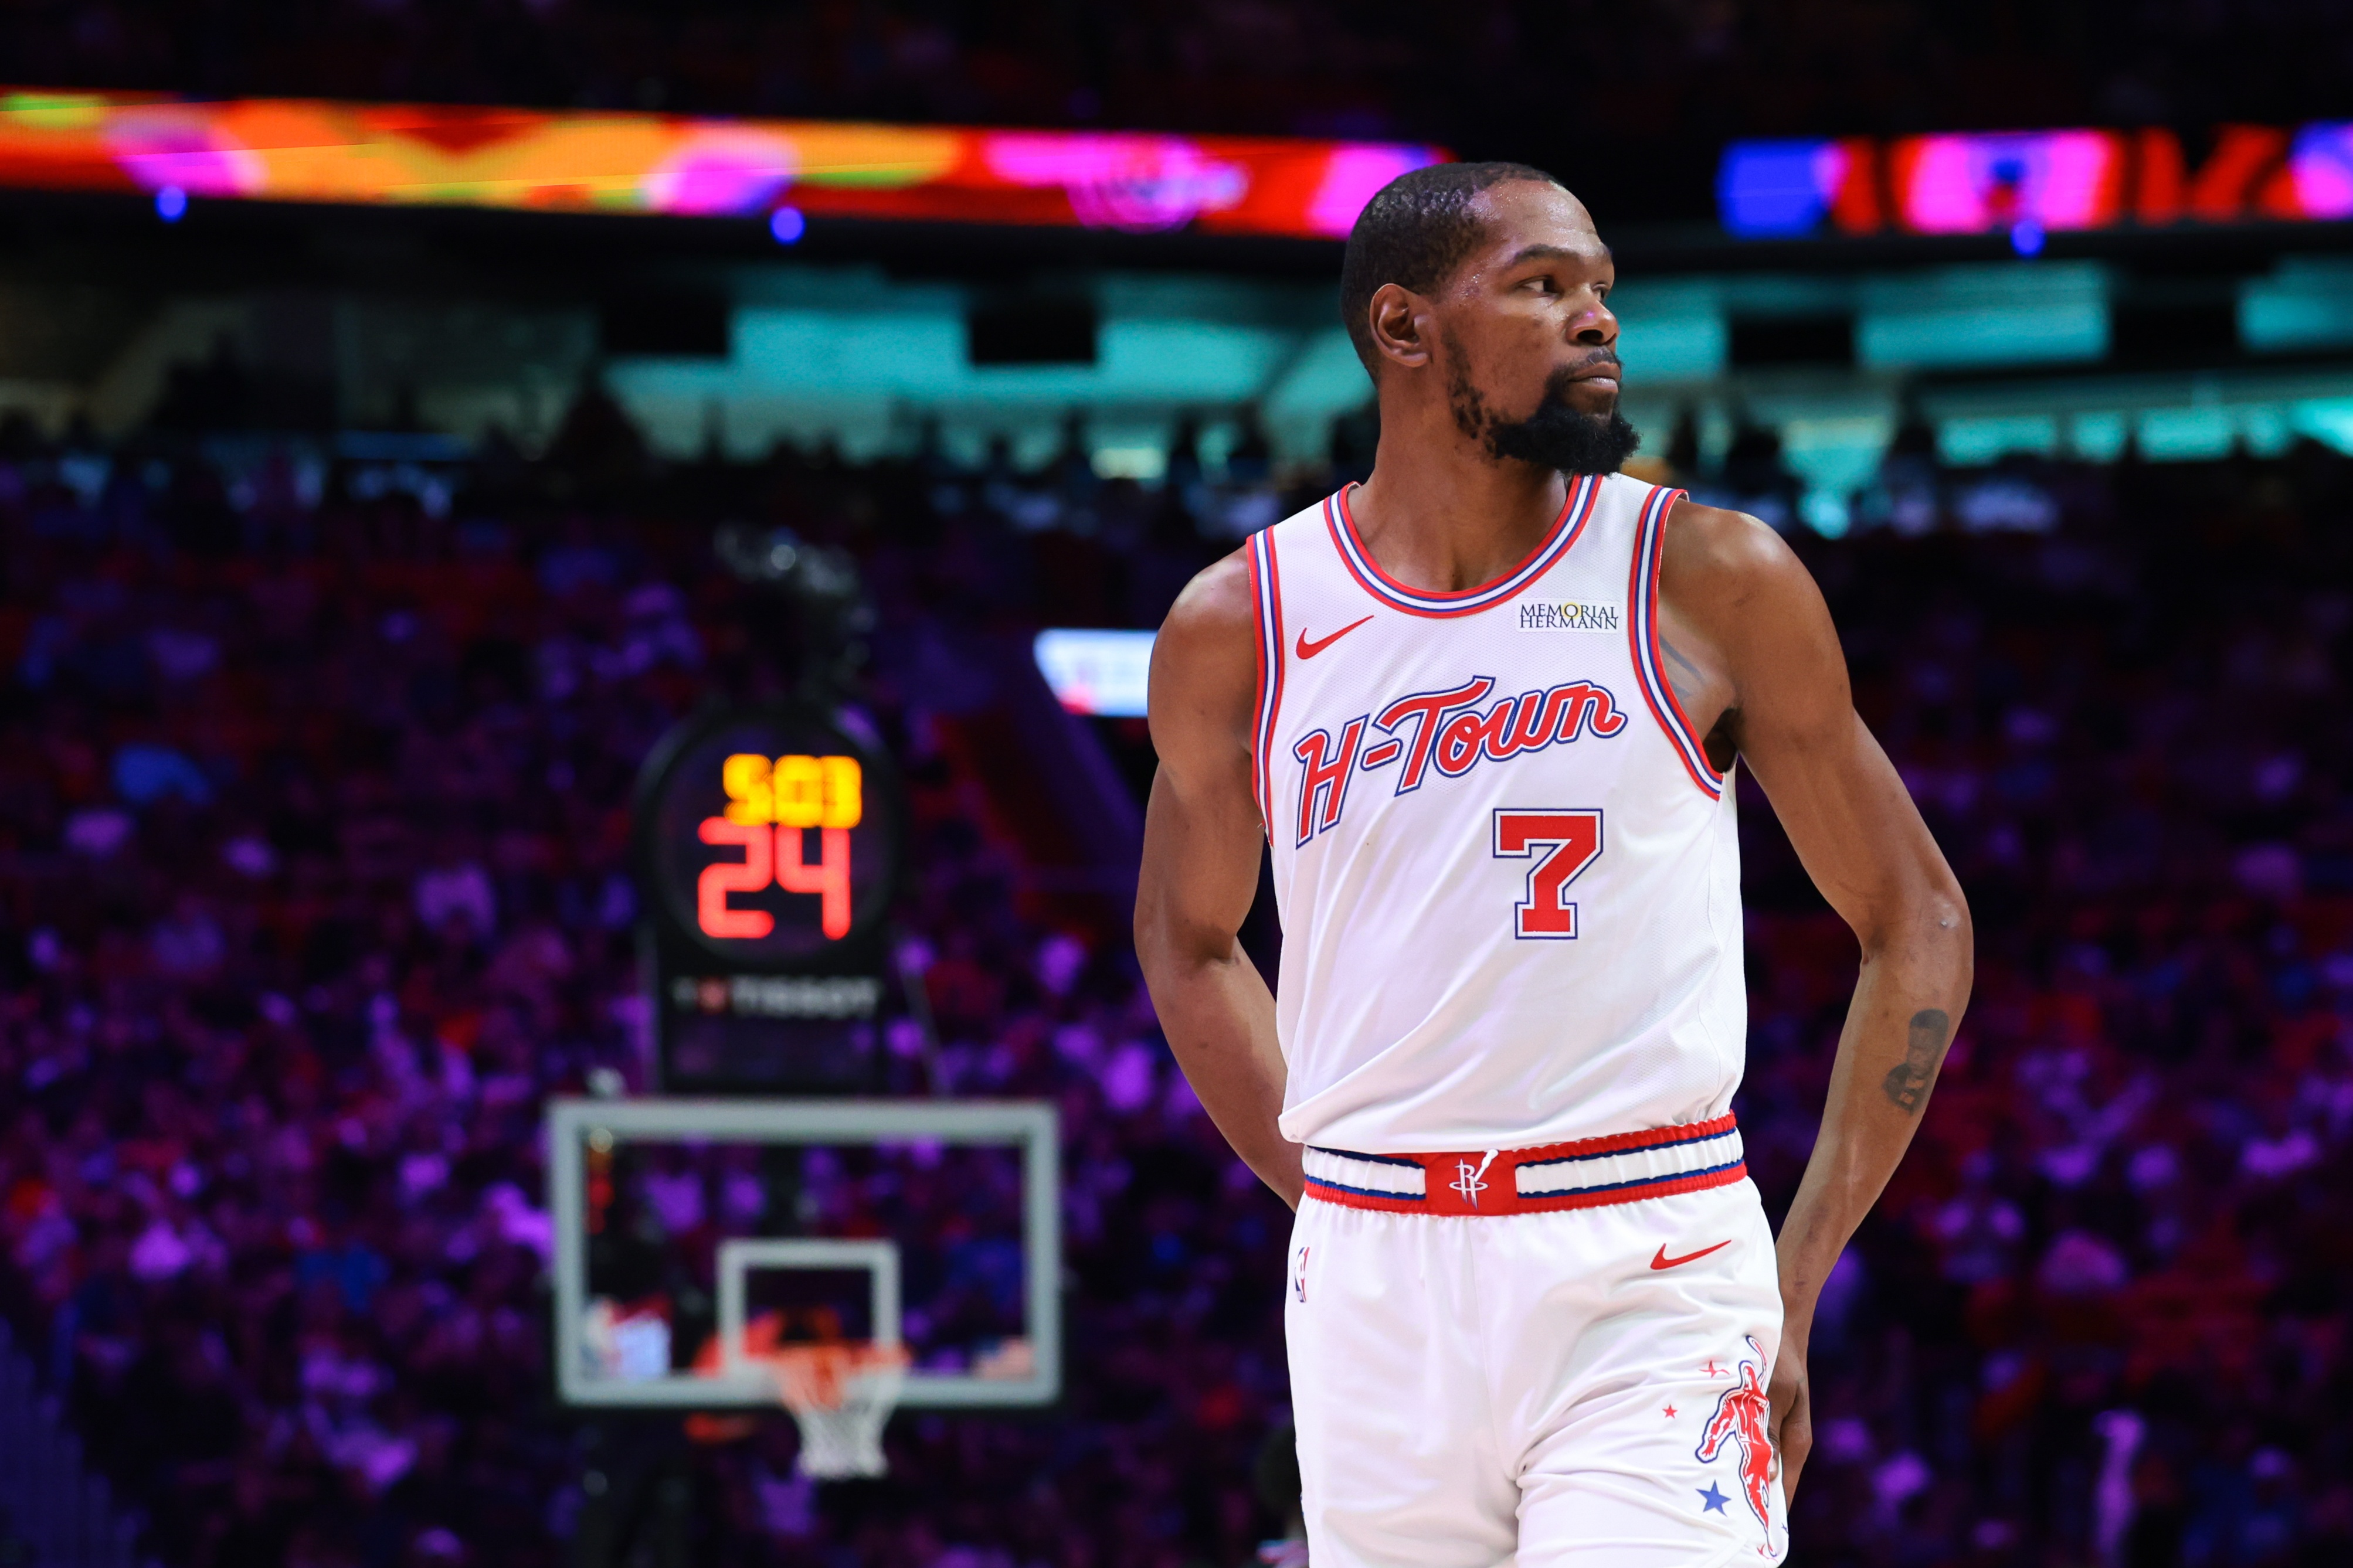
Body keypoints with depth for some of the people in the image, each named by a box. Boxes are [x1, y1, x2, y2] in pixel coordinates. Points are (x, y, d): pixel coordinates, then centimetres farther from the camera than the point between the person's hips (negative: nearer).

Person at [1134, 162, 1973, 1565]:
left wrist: (1798, 1286, 0)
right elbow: (1190, 938, 22)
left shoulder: (1716, 581, 0)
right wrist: (1333, 1201, 11)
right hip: (1374, 1290, 3)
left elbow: (1918, 924, 7)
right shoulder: (1237, 629, 5)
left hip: (1653, 1282, -2)